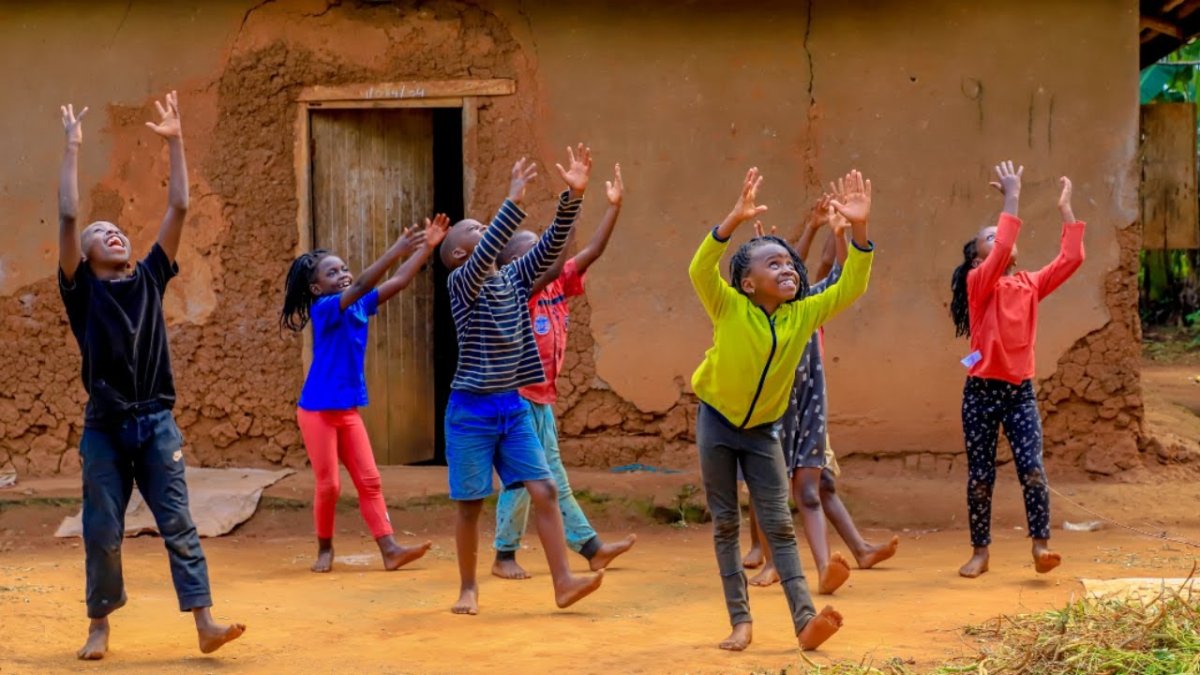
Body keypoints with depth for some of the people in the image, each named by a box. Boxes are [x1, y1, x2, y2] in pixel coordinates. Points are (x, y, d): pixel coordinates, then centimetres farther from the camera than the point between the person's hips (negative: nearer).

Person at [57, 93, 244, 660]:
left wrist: (175, 142, 3)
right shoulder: (82, 289, 3)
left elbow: (179, 208, 6)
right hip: (105, 427, -1)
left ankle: (205, 624, -7)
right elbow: (68, 215, -7)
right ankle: (100, 624, 20)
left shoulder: (150, 278, 10)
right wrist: (73, 149, -6)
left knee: (179, 524, -3)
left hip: (157, 423, 1)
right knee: (102, 533, 5)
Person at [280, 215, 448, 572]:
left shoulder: (360, 307, 5)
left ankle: (389, 549, -1)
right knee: (328, 484, 0)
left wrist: (427, 247, -10)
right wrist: (396, 249, -39)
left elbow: (398, 282, 0)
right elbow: (360, 286, -31)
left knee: (369, 480, 1)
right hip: (317, 411, -7)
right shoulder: (324, 310, -15)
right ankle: (325, 549, 17)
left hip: (349, 410, 7)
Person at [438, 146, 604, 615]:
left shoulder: (516, 278, 9)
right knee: (471, 503, 3)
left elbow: (552, 245, -1)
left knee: (544, 491, -5)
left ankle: (563, 582, -4)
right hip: (471, 409, -5)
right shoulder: (461, 284, -8)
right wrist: (515, 200, -34)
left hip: (514, 406, 5)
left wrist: (573, 196, -13)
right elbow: (487, 254, -28)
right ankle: (468, 588, 17)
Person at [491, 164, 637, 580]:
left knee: (554, 479, 13)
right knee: (520, 480, -2)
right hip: (516, 398, -8)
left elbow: (593, 252, 3)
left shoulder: (557, 286, 6)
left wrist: (614, 206, -4)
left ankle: (592, 548, 15)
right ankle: (504, 556, 10)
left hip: (542, 399, 8)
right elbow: (552, 267, -31)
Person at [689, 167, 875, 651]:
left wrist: (859, 230, -27)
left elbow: (851, 287, -13)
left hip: (763, 430, 2)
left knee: (779, 525, -2)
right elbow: (700, 270, -35)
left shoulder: (803, 315, -8)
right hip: (717, 423, -2)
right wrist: (735, 221, -48)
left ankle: (804, 621, -10)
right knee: (725, 524, 4)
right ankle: (740, 622, 9)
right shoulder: (730, 308, -18)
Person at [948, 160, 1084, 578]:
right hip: (982, 391, -3)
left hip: (1021, 390, 3)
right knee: (980, 476, 2)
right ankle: (980, 552, 12)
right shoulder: (978, 284, -5)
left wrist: (1065, 209, 2)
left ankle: (1041, 546, -7)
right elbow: (1003, 251, -22)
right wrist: (1011, 199, -18)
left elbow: (1070, 259, 2)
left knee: (1032, 468, -11)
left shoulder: (1030, 284, 10)